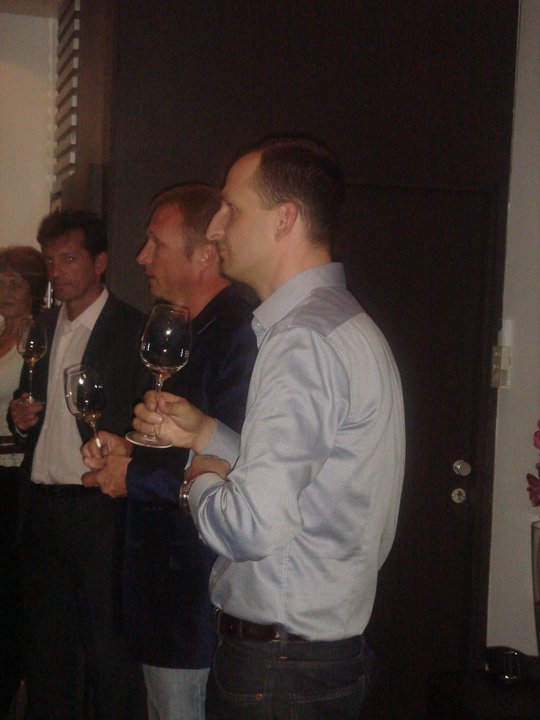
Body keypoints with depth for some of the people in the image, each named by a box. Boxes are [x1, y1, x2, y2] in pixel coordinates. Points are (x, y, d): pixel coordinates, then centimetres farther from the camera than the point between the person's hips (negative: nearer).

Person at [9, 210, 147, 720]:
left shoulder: (133, 330, -6)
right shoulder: (44, 326, 14)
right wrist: (20, 417, 2)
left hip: (98, 509, -6)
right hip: (41, 503, 6)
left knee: (106, 649, 2)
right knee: (44, 645, 16)